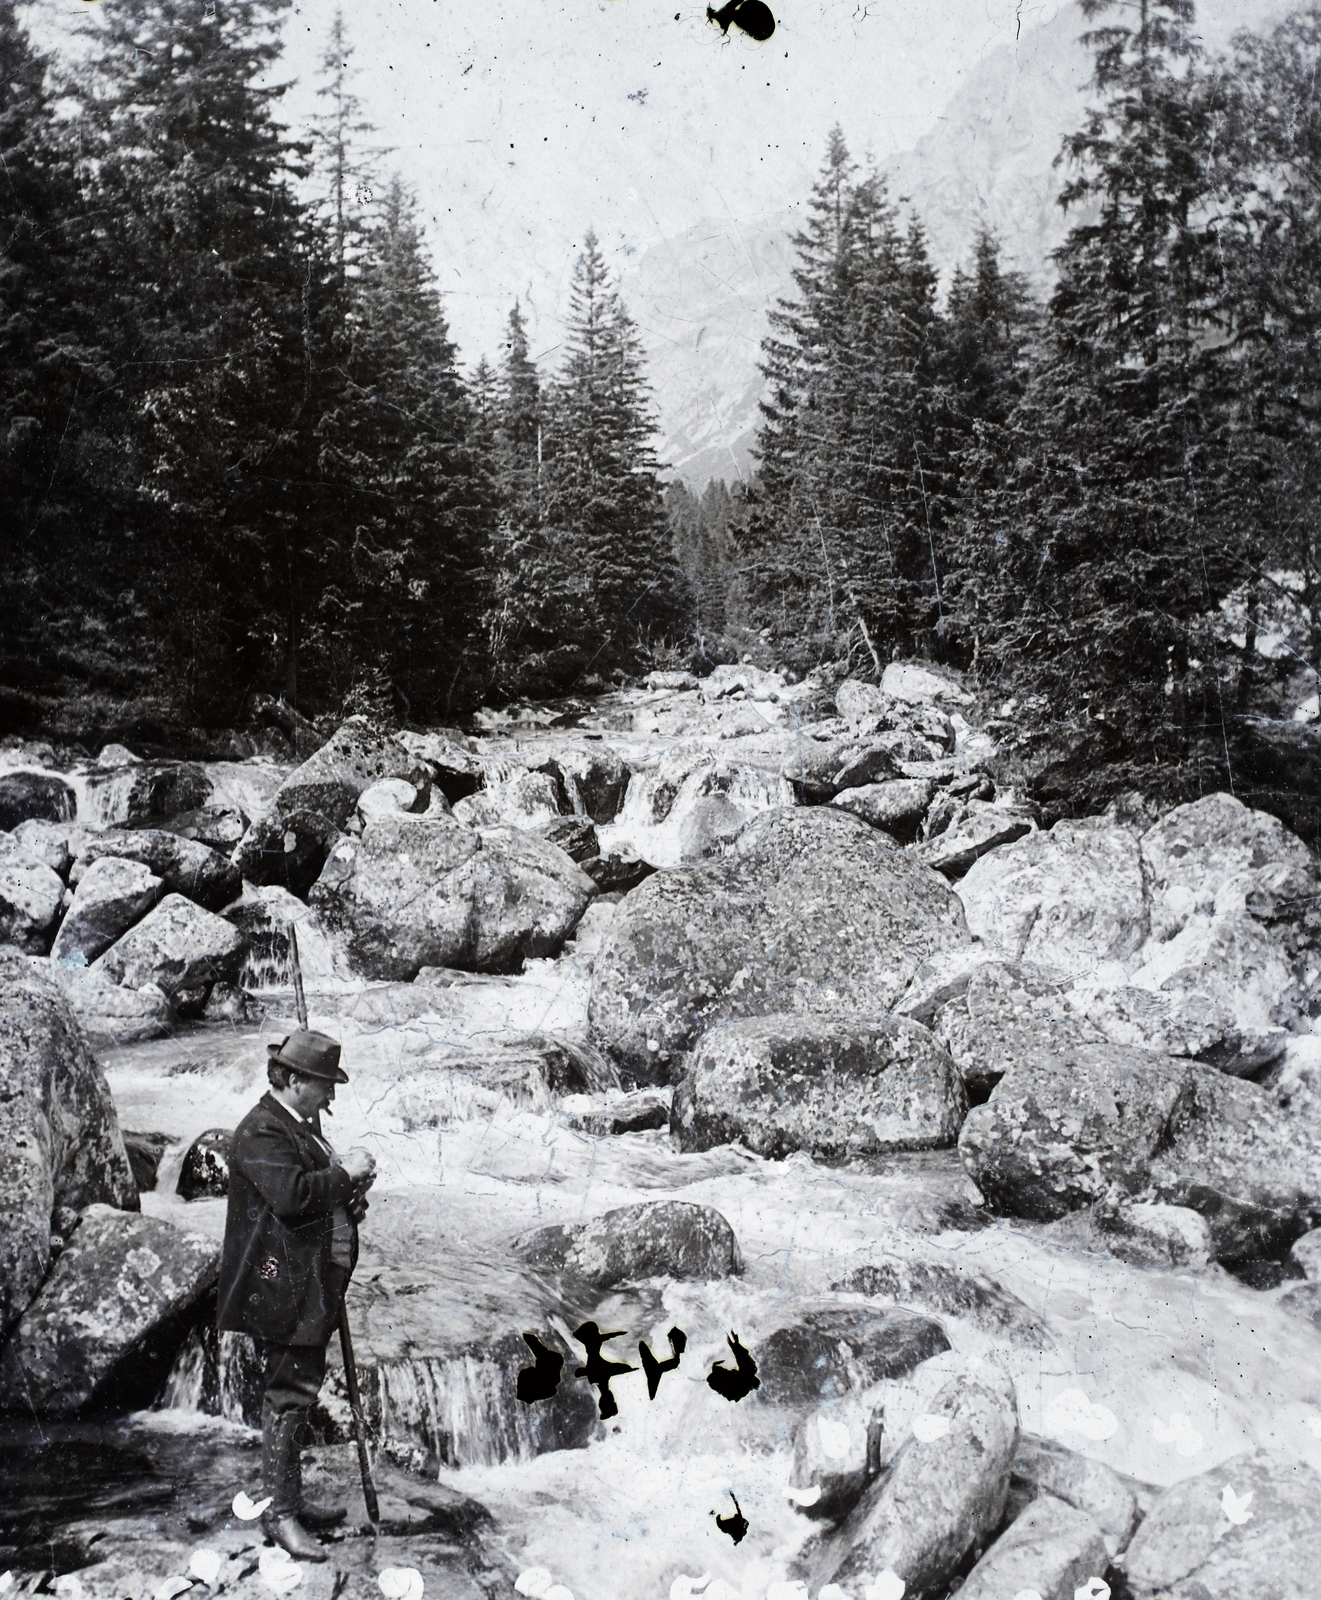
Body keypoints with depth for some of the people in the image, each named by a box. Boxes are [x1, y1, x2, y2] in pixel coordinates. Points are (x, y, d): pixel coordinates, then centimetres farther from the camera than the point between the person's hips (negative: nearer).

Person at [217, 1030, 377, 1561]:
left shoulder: (304, 1122, 15)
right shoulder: (261, 1132, -17)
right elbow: (292, 1195, -31)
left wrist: (352, 1190, 3)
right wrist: (344, 1173, -19)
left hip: (314, 1285, 10)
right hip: (283, 1289, -10)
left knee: (300, 1389, 17)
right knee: (289, 1394, -6)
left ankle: (290, 1497, 28)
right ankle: (279, 1512, 3)